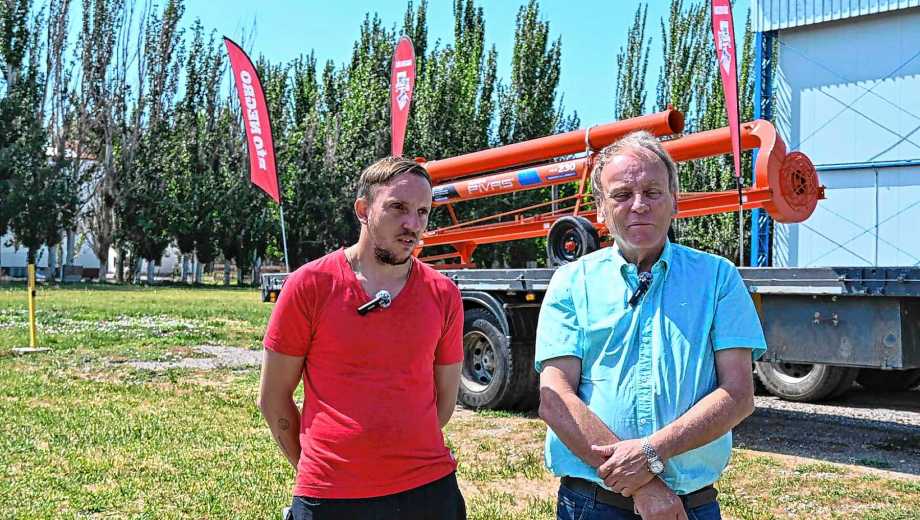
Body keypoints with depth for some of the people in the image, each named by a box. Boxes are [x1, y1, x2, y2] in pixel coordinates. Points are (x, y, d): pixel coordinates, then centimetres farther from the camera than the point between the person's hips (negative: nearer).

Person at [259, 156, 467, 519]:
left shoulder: (444, 295, 1)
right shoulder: (309, 285, -5)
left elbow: (445, 398, 10)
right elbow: (273, 398, 1)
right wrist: (315, 471, 6)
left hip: (429, 488, 2)